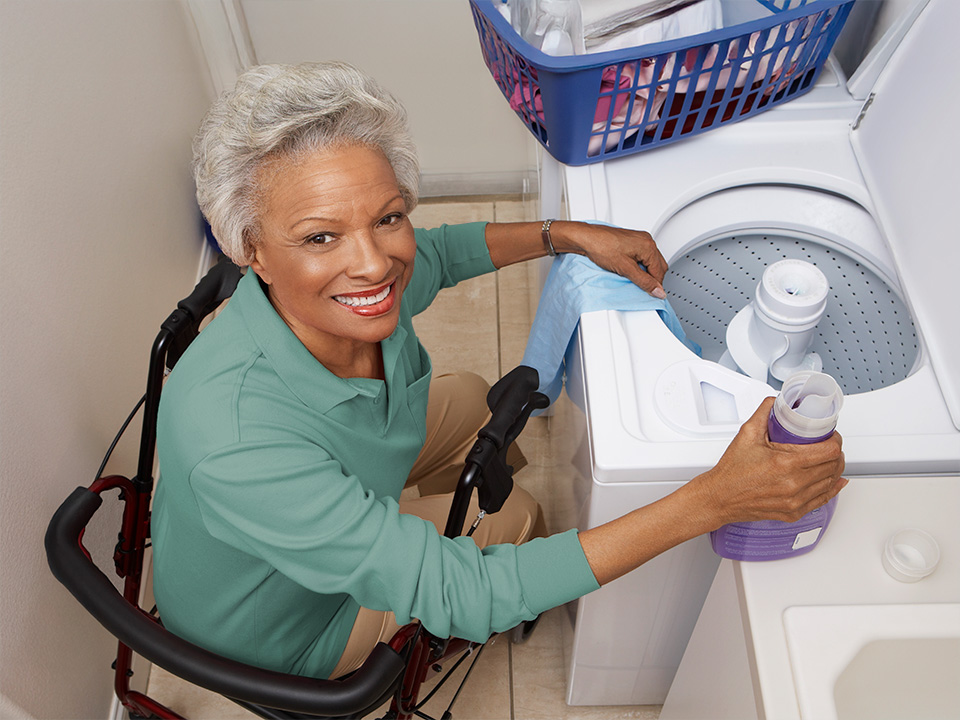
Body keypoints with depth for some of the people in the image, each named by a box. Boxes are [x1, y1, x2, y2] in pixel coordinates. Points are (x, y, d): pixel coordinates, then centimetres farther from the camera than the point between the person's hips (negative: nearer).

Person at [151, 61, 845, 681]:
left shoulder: (373, 283, -25)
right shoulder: (235, 443, -45)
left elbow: (436, 253, 1)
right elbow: (464, 599, -41)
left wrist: (572, 235, -9)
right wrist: (716, 498, -44)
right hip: (278, 629, -5)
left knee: (469, 400, 12)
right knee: (516, 516, -1)